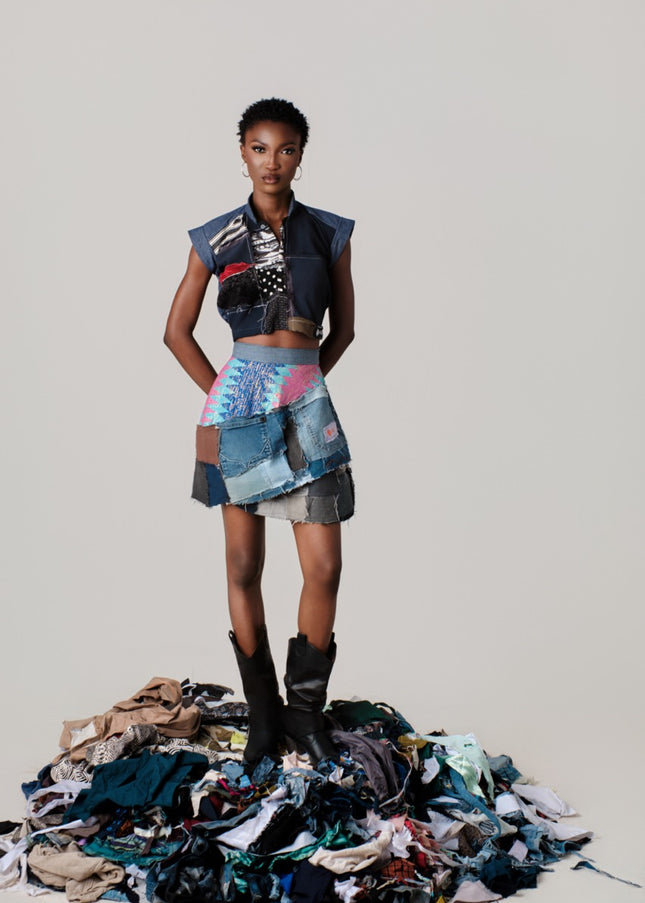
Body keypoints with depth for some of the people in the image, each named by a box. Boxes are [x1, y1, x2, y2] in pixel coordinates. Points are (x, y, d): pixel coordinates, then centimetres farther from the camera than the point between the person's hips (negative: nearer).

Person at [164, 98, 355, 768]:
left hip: (307, 400, 1)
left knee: (324, 567, -6)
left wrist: (305, 382, 9)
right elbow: (177, 331, 12)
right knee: (244, 564, 3)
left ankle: (305, 711, 11)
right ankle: (262, 711, 17)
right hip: (239, 400, 0)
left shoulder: (330, 233, 7)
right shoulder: (215, 239, 4)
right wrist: (220, 393, 6)